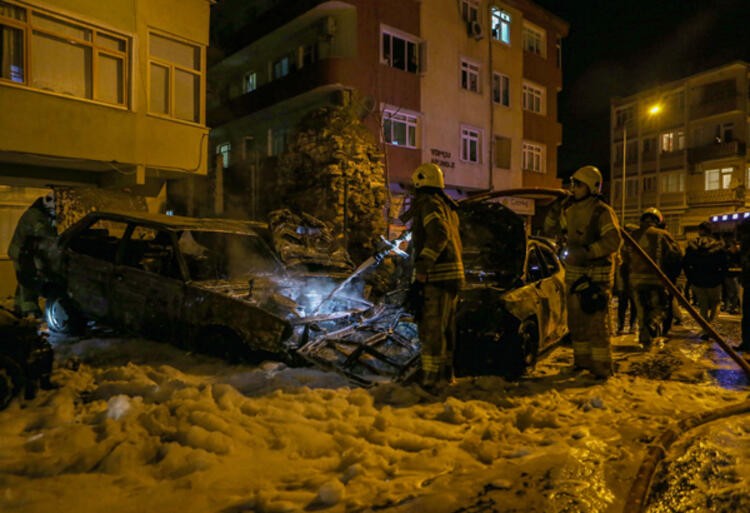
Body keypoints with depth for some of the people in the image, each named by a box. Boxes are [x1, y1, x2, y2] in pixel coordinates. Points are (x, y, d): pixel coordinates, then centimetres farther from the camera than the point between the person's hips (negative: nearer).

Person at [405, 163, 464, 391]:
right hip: (453, 275, 10)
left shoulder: (428, 203, -8)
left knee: (431, 331, -7)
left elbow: (438, 236, -23)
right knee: (444, 330, 17)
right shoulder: (447, 206, 21)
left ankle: (431, 382, -5)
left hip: (437, 277, -10)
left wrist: (419, 275, -25)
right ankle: (445, 377, 28)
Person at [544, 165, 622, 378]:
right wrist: (554, 211, 1)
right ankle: (582, 359, 26)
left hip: (597, 274, -7)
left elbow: (614, 241, -23)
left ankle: (601, 366, -1)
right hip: (574, 272, 8)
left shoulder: (602, 211, -13)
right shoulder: (570, 209, 10)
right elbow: (550, 230, 17)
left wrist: (588, 252, -29)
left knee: (596, 321, -7)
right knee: (576, 320, 13)